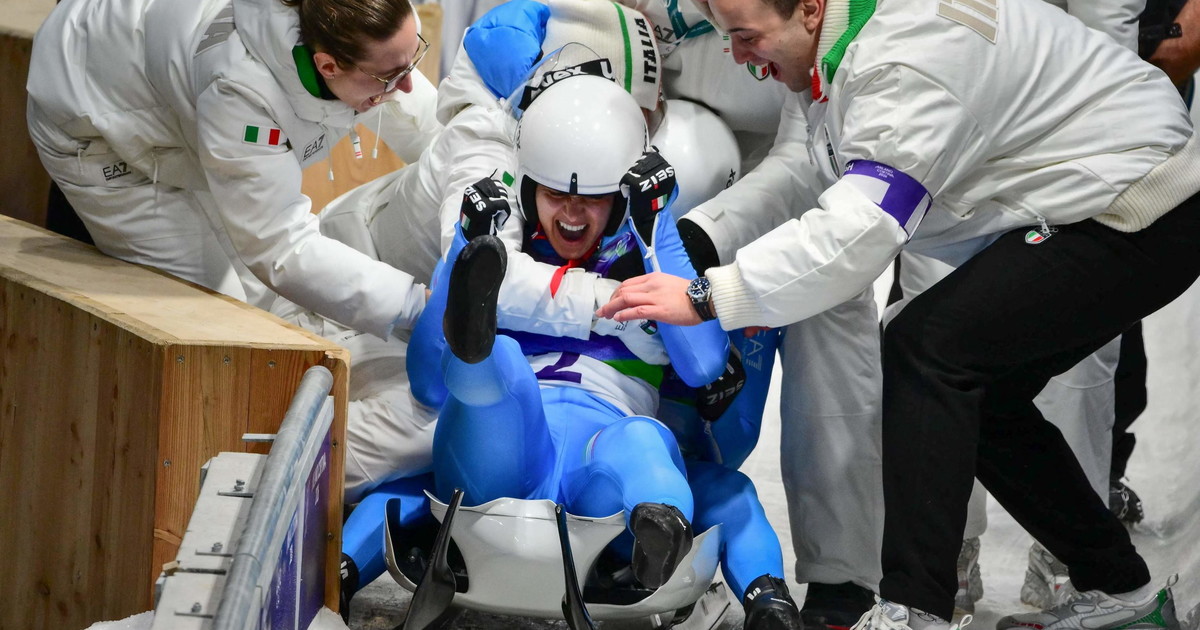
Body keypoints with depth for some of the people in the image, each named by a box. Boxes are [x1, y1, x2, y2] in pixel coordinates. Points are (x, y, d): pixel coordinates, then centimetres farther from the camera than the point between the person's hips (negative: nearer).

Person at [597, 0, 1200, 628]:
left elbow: (862, 228, -34)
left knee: (926, 347, -19)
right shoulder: (840, 51, 4)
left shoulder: (910, 57, -27)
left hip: (1139, 214, -11)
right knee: (980, 392, 15)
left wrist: (707, 296, -31)